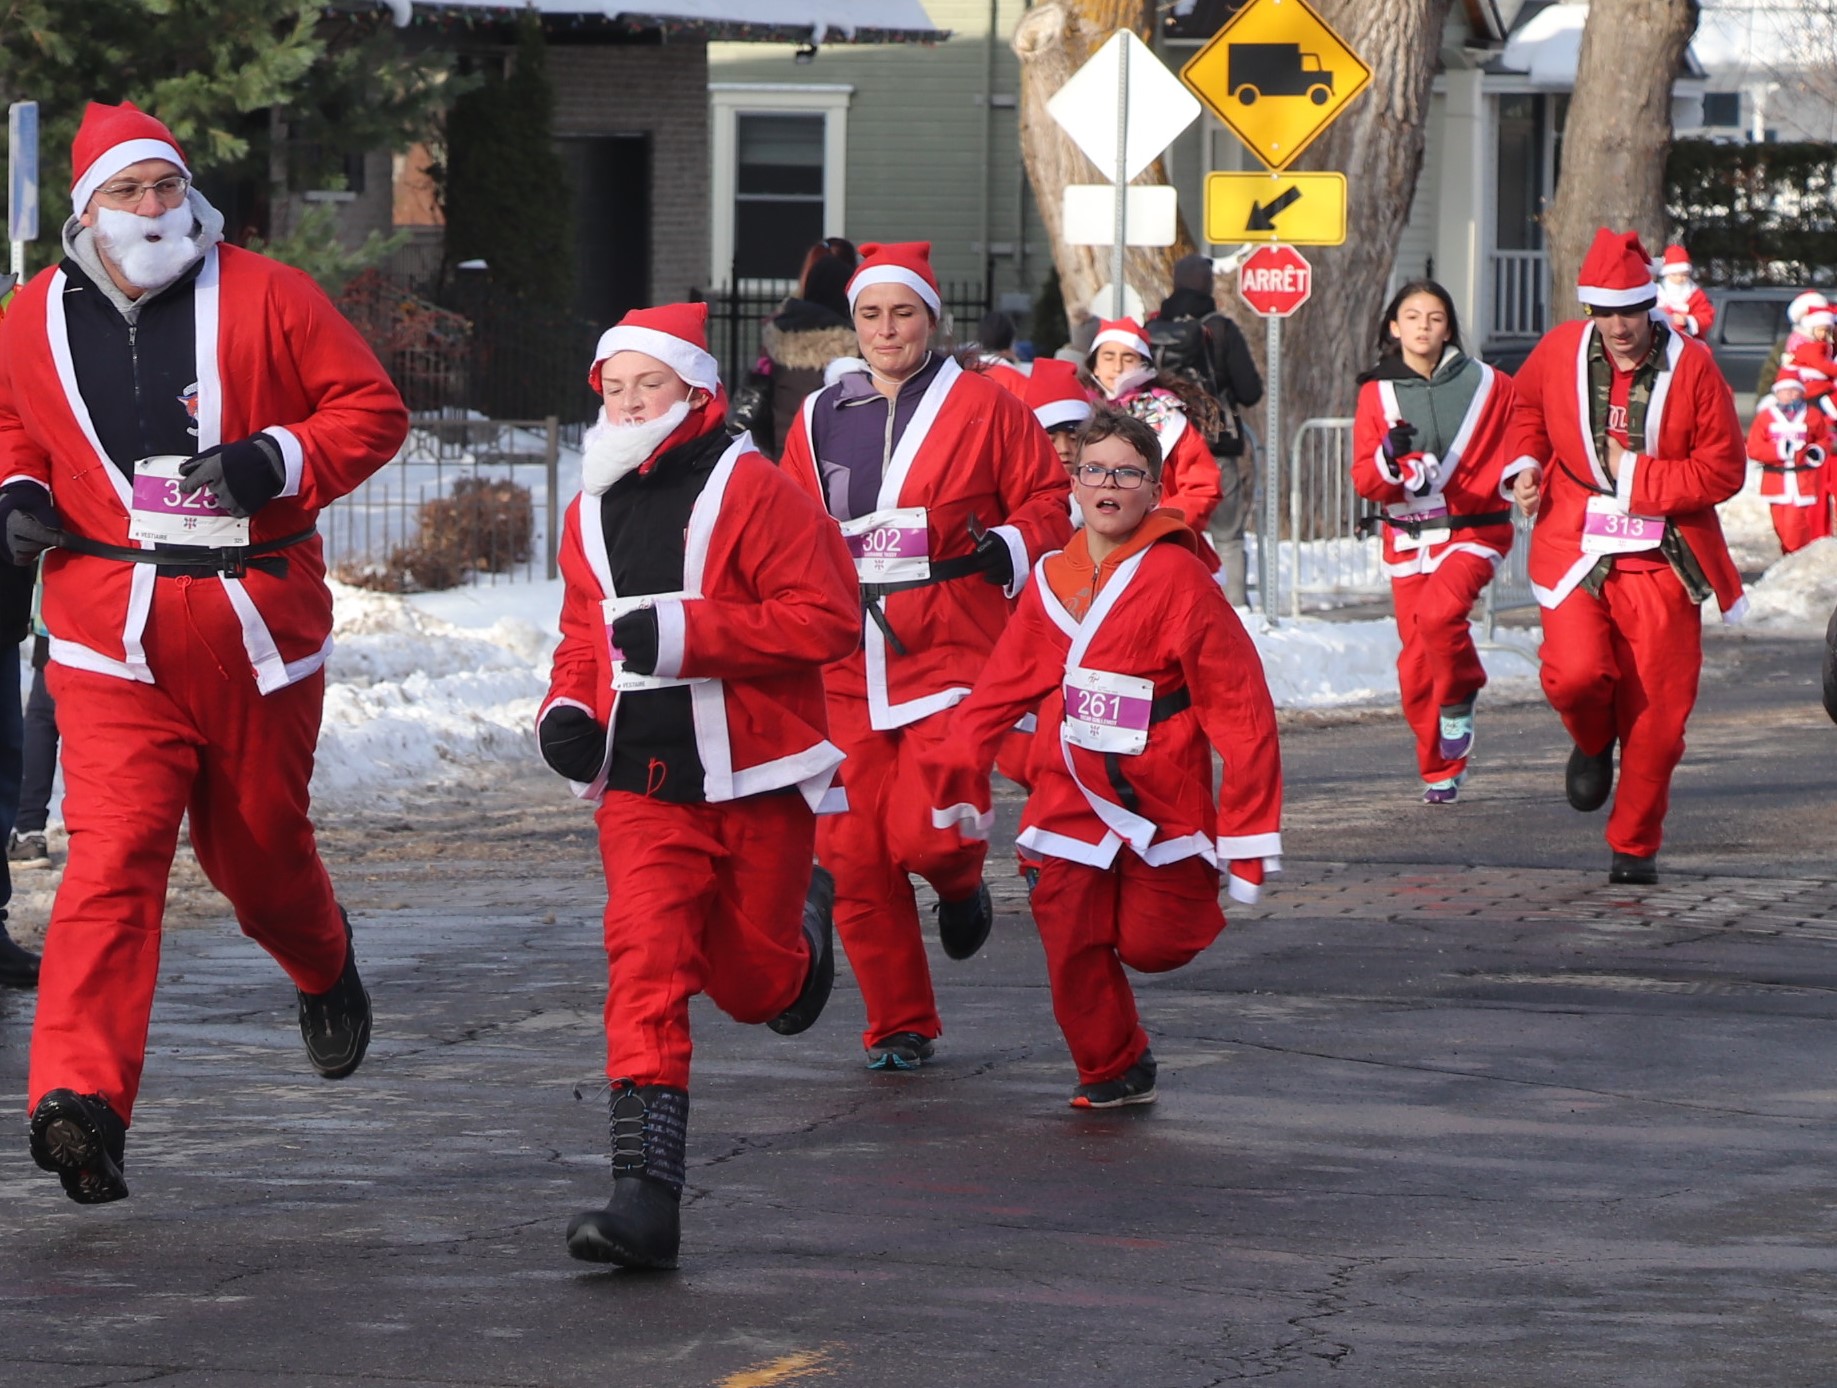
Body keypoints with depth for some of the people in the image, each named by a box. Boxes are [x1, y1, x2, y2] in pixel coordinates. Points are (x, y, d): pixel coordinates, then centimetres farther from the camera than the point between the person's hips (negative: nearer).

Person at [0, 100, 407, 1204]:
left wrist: (280, 460, -17)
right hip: (114, 645, 0)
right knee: (115, 856, -15)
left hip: (260, 627, 0)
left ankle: (323, 965, 51)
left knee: (257, 844, 15)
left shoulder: (263, 297, -3)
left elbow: (374, 409, 0)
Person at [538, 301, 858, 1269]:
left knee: (749, 981, 10)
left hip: (757, 781, -3)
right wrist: (567, 709, 2)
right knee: (646, 968, -13)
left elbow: (827, 618, -16)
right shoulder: (592, 515, 10)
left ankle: (803, 940, 49)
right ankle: (646, 1199, -19)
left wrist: (687, 633, -22)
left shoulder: (752, 491, -9)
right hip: (642, 788, 3)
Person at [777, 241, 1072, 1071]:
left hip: (950, 657, -4)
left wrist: (1012, 545, -13)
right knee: (854, 858, -1)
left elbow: (1049, 499, 5)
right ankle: (899, 1026, 13)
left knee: (925, 834, -18)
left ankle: (960, 881, 20)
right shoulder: (821, 420, 12)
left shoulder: (982, 407, 1)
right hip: (843, 674, 4)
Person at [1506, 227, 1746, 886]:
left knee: (1657, 713, 0)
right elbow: (1527, 407, 22)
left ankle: (1636, 845, 20)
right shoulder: (1559, 352, 0)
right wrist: (1526, 462, 3)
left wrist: (1637, 476, -15)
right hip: (1576, 551, 1)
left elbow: (1723, 470, -6)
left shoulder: (1691, 367, -7)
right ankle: (1593, 744, 16)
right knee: (1577, 672, -22)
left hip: (1661, 560, -1)